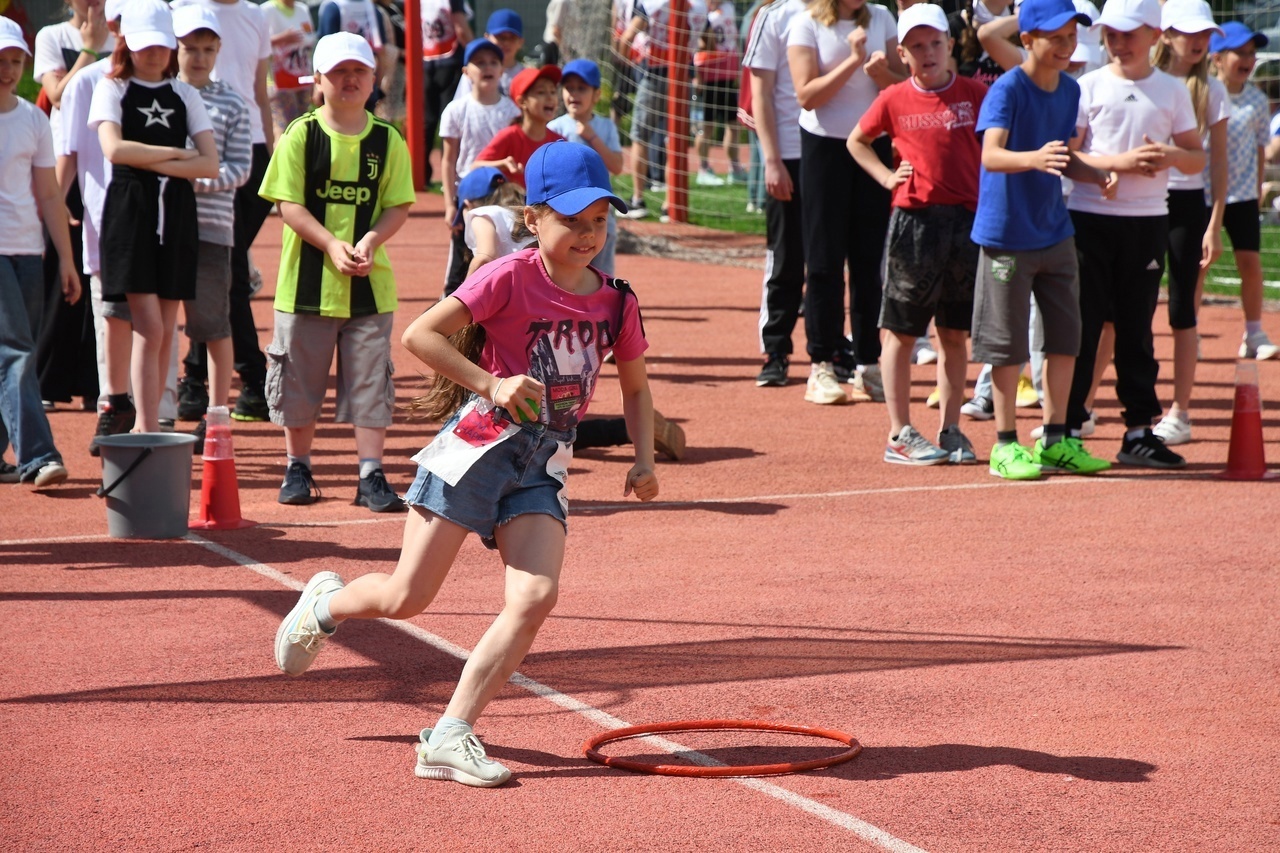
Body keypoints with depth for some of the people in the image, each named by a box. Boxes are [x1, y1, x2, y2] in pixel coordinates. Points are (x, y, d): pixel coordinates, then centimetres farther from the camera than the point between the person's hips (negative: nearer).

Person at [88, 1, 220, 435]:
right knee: (149, 327, -12)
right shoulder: (112, 89, 2)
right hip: (130, 208, -4)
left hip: (177, 212, 4)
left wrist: (155, 163, -11)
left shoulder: (185, 95, 11)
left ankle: (146, 425, 12)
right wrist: (177, 153, -9)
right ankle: (148, 429, -12)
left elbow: (210, 164, 0)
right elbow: (114, 149, -16)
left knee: (166, 331, 4)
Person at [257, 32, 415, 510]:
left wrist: (370, 240, -17)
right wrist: (331, 243, -19)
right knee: (300, 378, 8)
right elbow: (288, 202, -6)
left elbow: (398, 205, 3)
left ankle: (371, 477, 3)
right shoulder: (301, 135, -2)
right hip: (307, 279, -1)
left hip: (370, 283, 1)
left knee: (370, 381, 0)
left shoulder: (387, 140, 4)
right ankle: (297, 469, 22)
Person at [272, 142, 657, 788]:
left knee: (536, 596, -15)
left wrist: (643, 460, 5)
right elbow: (419, 335, -14)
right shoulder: (511, 278, -11)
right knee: (406, 598, -4)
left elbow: (635, 388, 19)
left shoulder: (615, 303, 5)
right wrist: (491, 384, -21)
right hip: (479, 444, -4)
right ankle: (327, 603, 31)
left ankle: (450, 736, -10)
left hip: (543, 466, 4)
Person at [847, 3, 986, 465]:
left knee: (956, 333, 7)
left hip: (968, 220, 1)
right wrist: (886, 176, 2)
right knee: (901, 331, 1)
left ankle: (949, 430, 16)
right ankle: (899, 435, 7)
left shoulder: (976, 94, 3)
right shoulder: (894, 100, 2)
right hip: (914, 220, -1)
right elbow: (857, 141, 17)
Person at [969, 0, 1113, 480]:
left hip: (1056, 233, 7)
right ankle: (1005, 445, 9)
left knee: (1066, 337, 9)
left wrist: (1095, 176, 0)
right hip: (1007, 235, -7)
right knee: (1008, 344, -1)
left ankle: (1056, 441, 20)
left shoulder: (1070, 90, 7)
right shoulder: (1007, 89, -15)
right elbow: (991, 155, -29)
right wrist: (1033, 158, -48)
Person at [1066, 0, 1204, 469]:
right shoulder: (1088, 87, 1)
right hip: (1090, 216, -2)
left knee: (1137, 329, 7)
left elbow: (1197, 158, 9)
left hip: (1148, 221, 2)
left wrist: (1172, 155, -14)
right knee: (1081, 325, -2)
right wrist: (1120, 162, -18)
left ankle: (1139, 431, 11)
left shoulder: (1173, 91, 7)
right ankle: (1066, 428, 3)